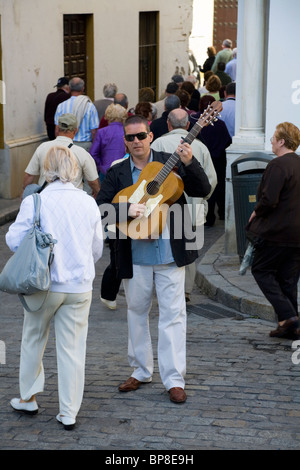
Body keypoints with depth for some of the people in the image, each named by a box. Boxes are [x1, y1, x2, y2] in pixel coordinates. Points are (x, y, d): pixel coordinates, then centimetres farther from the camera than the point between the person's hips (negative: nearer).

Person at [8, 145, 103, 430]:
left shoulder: (34, 202, -12)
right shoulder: (89, 203, -1)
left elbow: (13, 240, -8)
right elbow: (97, 249, 7)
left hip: (44, 283, -2)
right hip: (80, 286, 2)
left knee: (33, 339, 19)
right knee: (72, 348, 8)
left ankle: (28, 398, 32)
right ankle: (69, 413, 12)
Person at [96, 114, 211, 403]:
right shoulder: (117, 173, 5)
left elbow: (202, 191, -3)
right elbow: (101, 207, -4)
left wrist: (190, 163, -18)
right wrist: (125, 210, -22)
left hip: (170, 252, -2)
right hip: (135, 255, 2)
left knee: (173, 313, -2)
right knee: (136, 311, 13)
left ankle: (174, 379, 3)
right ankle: (141, 371, 29)